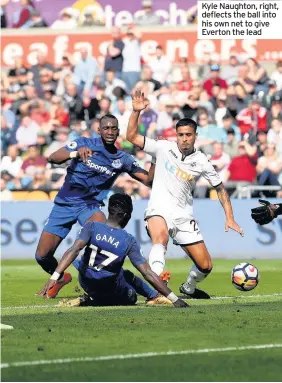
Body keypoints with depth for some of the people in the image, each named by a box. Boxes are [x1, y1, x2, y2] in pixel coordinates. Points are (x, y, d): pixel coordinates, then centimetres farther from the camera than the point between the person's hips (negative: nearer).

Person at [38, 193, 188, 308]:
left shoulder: (91, 227, -13)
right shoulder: (129, 241, -15)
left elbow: (74, 250, -27)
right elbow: (148, 274, -18)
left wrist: (54, 277, -37)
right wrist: (174, 299, -14)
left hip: (86, 284, 4)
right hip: (111, 290, -4)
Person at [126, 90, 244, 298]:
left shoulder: (201, 161, 1)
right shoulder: (164, 148, -2)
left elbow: (220, 189, 11)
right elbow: (132, 137, -3)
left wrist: (230, 218, 3)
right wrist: (136, 111, -17)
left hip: (184, 216, 3)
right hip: (160, 210, -3)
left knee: (205, 266, 2)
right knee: (161, 237, -40)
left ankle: (188, 288, 35)